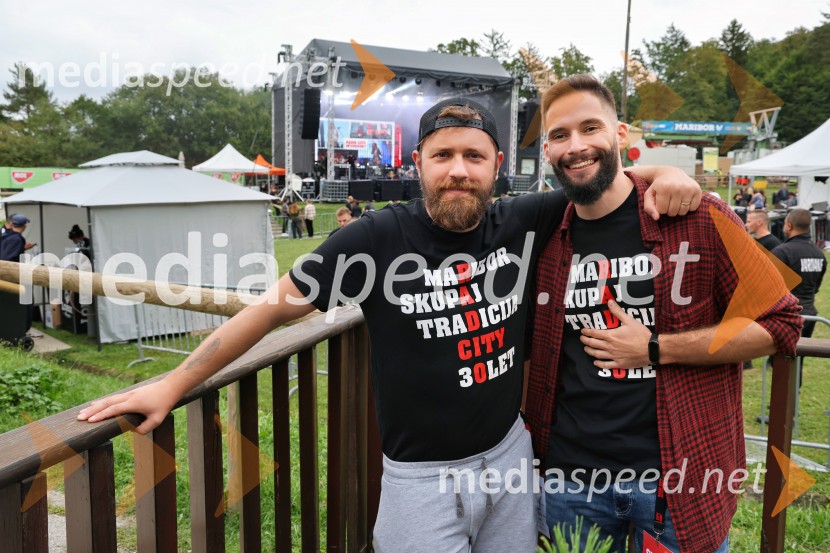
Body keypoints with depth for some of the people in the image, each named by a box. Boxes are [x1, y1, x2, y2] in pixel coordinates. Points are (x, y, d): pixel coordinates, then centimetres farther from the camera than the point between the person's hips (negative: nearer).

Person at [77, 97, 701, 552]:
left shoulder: (521, 223, -6)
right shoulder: (379, 237, -17)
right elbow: (275, 304, -11)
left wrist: (659, 175, -14)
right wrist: (172, 384, -10)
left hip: (509, 454, 4)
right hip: (421, 475, -4)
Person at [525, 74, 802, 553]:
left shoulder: (700, 220, -10)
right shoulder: (545, 237, 1)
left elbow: (778, 324, -7)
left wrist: (656, 349, -15)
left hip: (680, 477, -2)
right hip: (571, 475, 3)